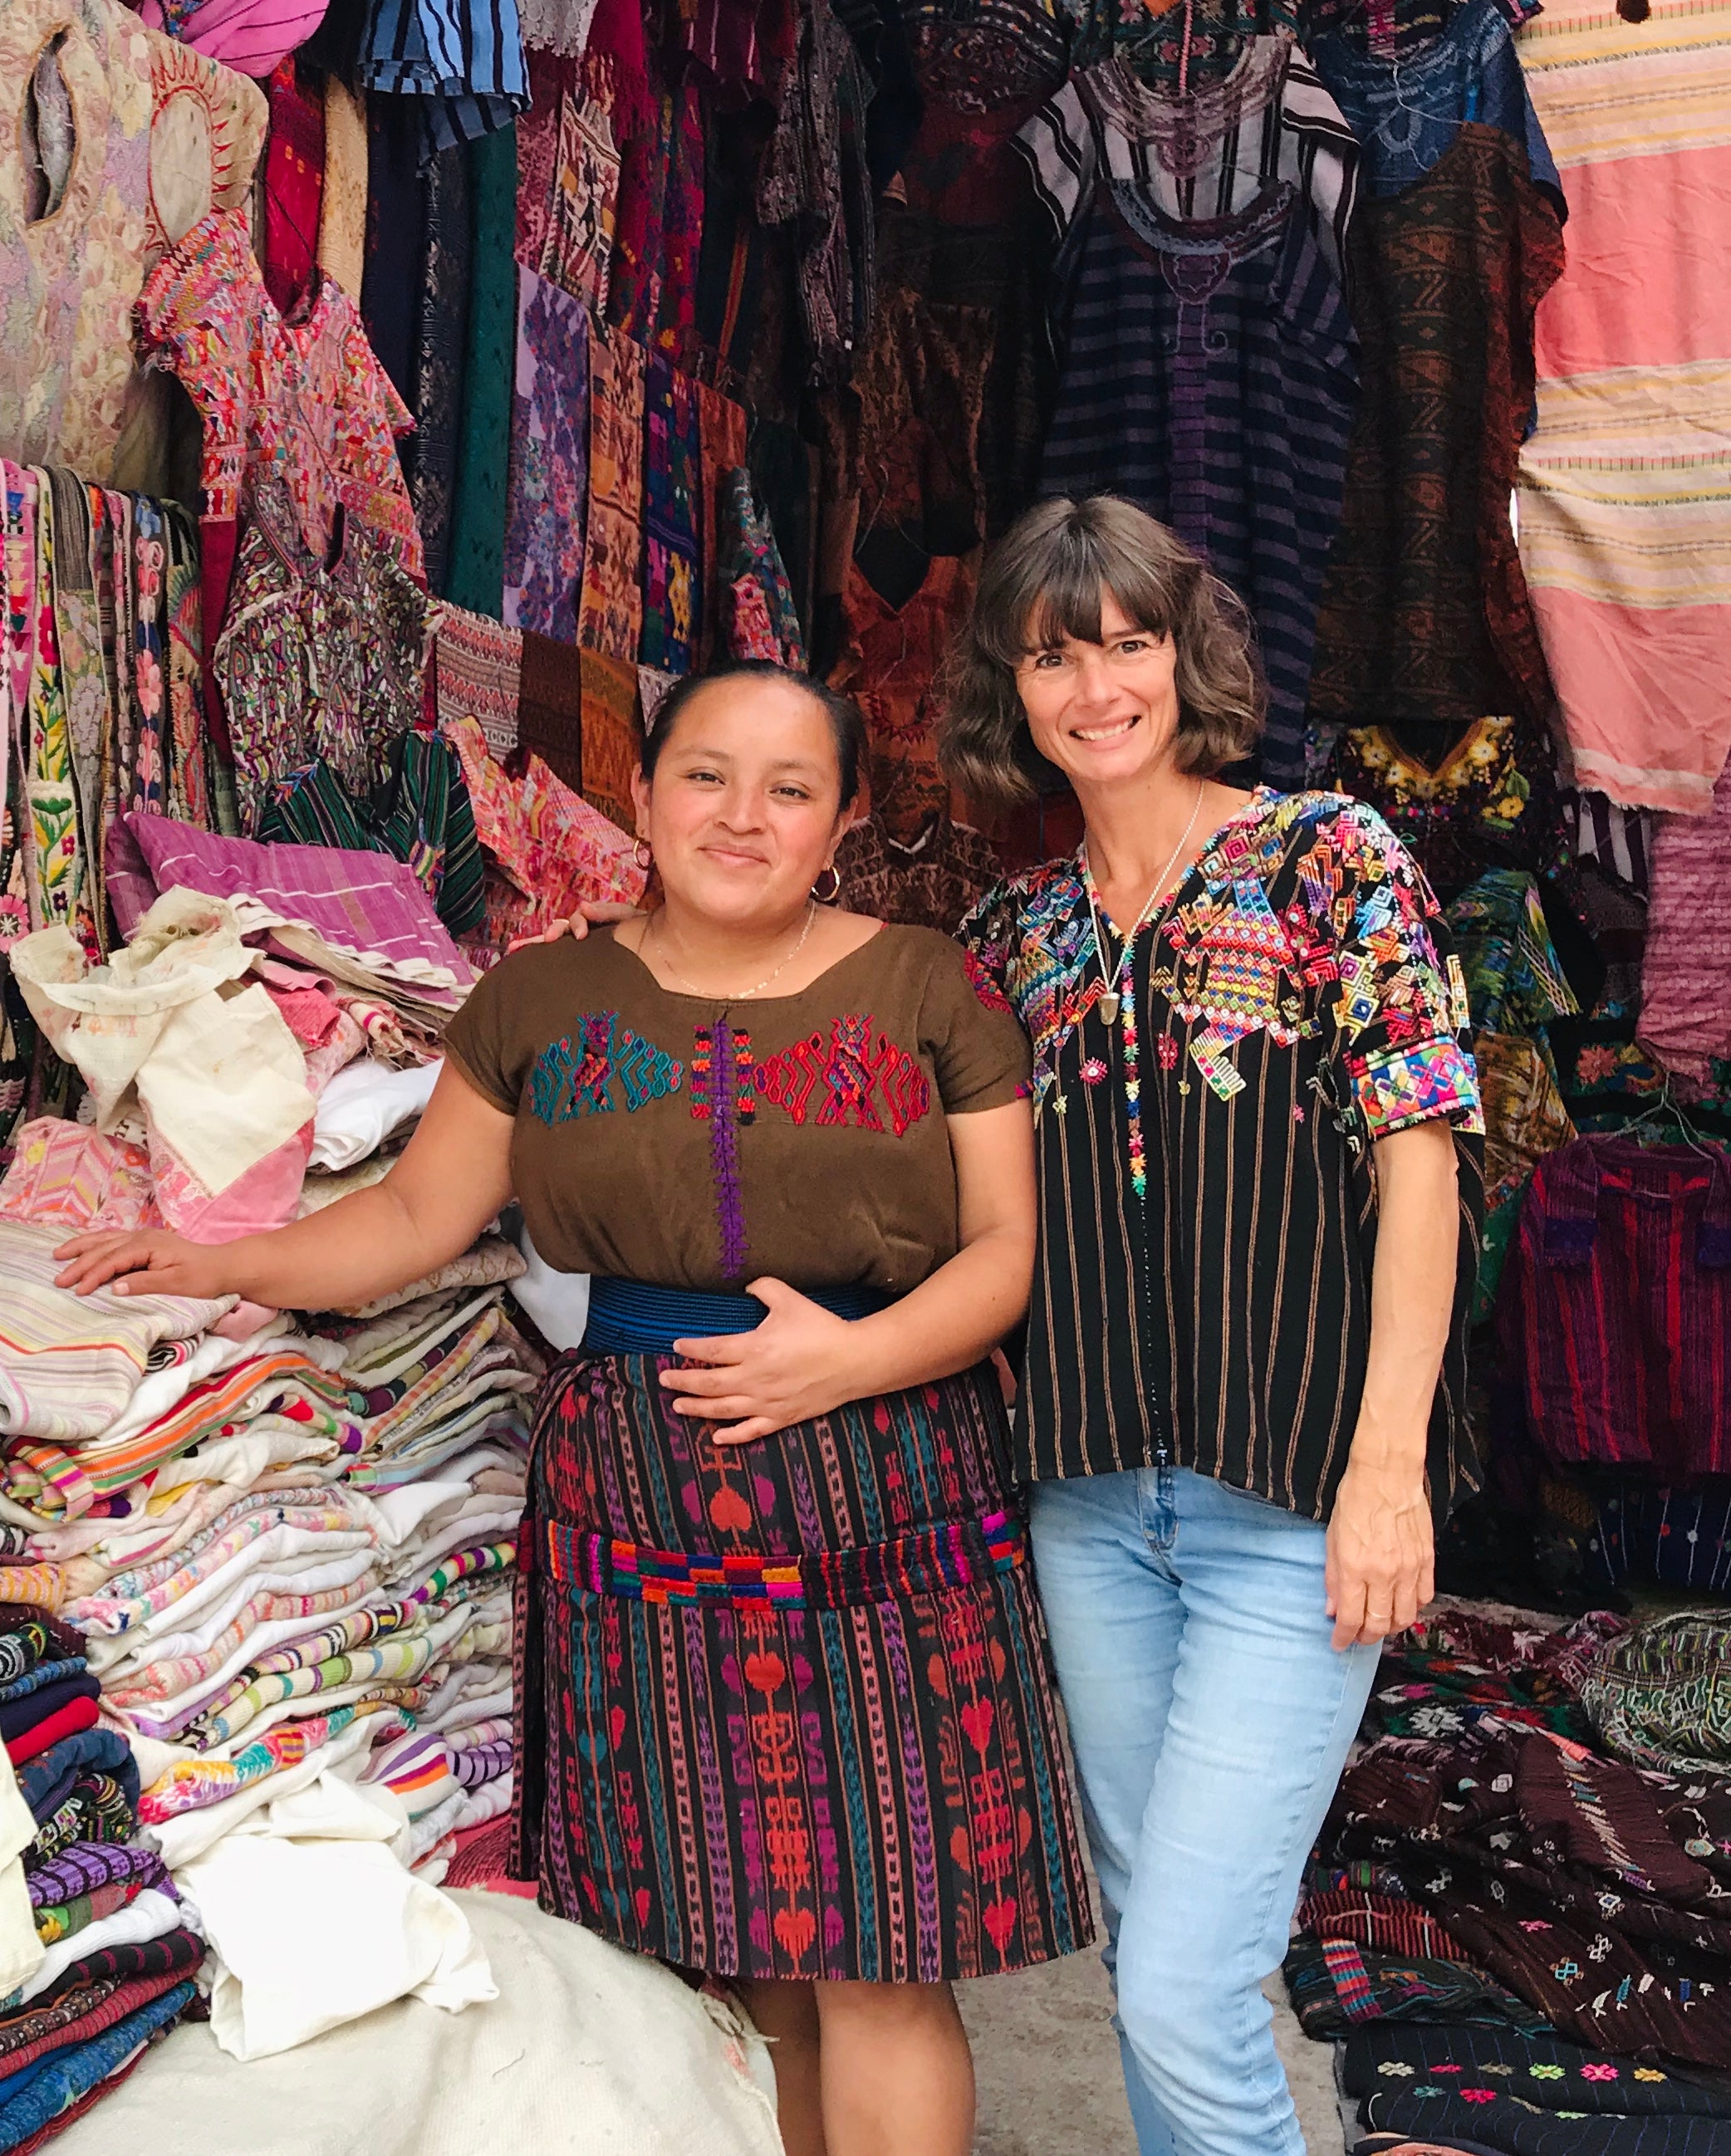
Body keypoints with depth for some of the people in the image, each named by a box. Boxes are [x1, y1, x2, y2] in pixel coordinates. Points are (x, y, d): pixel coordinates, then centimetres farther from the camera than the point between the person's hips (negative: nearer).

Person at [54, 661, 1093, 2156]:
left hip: (884, 1498, -1)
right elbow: (420, 1212, 13)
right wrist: (228, 1267, 2)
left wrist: (851, 1359, -14)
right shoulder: (542, 999, 9)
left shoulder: (927, 989, 3)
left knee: (874, 1955, -1)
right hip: (639, 1502, 2)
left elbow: (1008, 1240, 1)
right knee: (727, 1942, 8)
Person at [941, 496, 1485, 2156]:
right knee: (1144, 1936, 17)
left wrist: (1388, 1461, -13)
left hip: (1288, 1499, -5)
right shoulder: (1013, 931, 10)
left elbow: (1419, 1157, -7)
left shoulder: (1326, 856, -3)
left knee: (1184, 1991, -9)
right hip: (1092, 1498, 5)